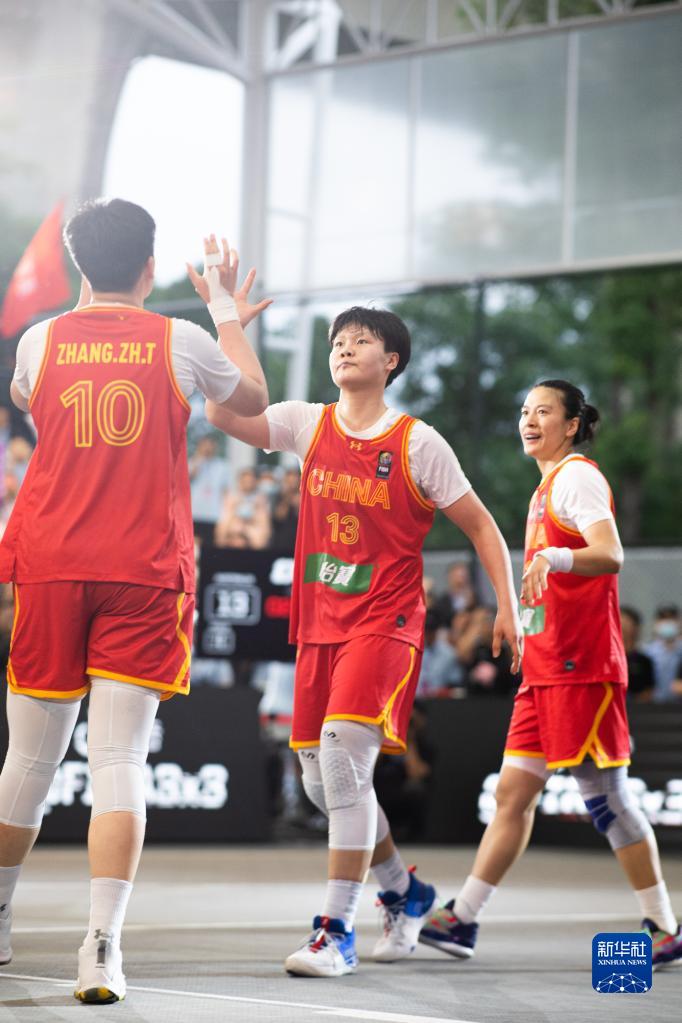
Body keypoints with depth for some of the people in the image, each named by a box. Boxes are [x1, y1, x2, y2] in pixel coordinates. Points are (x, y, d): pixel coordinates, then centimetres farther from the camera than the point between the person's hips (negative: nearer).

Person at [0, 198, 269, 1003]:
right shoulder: (182, 342, -1)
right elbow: (252, 400, 20)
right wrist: (227, 311, 33)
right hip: (145, 575, -2)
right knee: (119, 762, -6)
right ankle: (102, 948, -16)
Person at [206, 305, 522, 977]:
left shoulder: (417, 443, -3)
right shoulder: (308, 424, 7)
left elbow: (480, 526, 4)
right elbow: (223, 415, -8)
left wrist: (508, 607, -4)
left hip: (385, 622, -5)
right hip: (318, 624, 5)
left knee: (343, 753, -22)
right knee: (321, 780, 7)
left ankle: (336, 930, -17)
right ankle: (404, 894, 31)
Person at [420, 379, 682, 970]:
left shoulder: (576, 476, -8)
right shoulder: (549, 486, 20)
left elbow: (611, 556, -24)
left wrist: (553, 557, -40)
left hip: (581, 666, -9)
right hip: (545, 668, 9)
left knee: (606, 797, -6)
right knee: (513, 793, 7)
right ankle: (462, 921, 7)